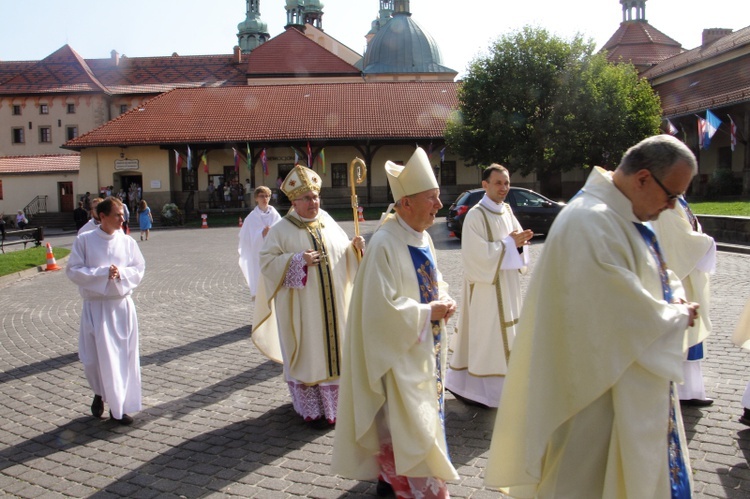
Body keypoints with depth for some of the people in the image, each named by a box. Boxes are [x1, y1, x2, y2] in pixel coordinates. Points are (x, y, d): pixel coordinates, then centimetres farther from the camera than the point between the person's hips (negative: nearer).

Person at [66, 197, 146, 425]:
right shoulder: (85, 240, -6)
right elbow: (73, 270, -7)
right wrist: (102, 273, -18)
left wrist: (121, 273, -16)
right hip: (95, 306, -2)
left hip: (122, 305, 2)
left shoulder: (127, 241, 1)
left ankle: (119, 406, 20)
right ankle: (100, 394, 34)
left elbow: (139, 269, 4)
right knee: (94, 358, 3)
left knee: (124, 356, 5)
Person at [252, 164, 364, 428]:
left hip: (331, 305, 5)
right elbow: (266, 261, -10)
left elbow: (343, 255, 14)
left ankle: (334, 401, 25)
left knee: (333, 349, 11)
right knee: (307, 353, 2)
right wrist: (298, 260, -20)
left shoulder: (329, 224, 8)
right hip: (301, 306, -4)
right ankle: (312, 409, 13)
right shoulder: (282, 230, -5)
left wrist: (355, 247, -8)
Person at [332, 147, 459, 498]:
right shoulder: (384, 244, -23)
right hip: (398, 352, -9)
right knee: (404, 423, -1)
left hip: (425, 348, 9)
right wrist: (428, 312, -18)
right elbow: (382, 308, -25)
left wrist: (444, 301, -3)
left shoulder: (423, 237, 4)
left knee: (422, 414, 19)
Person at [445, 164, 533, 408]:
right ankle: (480, 389, 11)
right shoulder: (476, 215, -15)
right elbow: (478, 253, -21)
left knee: (503, 332, 14)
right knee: (484, 334, -1)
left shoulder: (507, 211, 8)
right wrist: (510, 243, -17)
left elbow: (516, 239, 12)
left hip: (507, 285, 8)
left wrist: (520, 242, -11)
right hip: (485, 286, -8)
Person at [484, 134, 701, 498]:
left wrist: (673, 304, -1)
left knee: (642, 466, 22)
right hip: (603, 383, -10)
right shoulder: (591, 222, -26)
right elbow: (626, 316, -26)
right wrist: (679, 317, -9)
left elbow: (644, 280, 19)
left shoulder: (623, 216, 7)